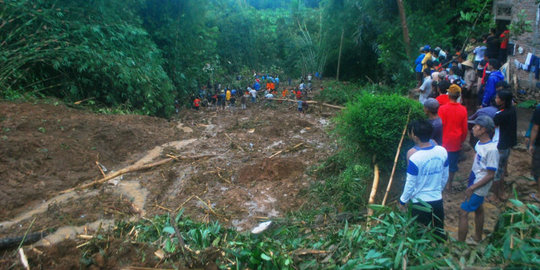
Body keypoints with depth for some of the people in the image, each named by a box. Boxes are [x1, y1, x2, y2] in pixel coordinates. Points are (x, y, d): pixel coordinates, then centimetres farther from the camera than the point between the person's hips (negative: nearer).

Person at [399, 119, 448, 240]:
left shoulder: (414, 158, -26)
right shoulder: (442, 151, -9)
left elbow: (410, 184, -17)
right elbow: (445, 177, 5)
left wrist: (402, 201, -1)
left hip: (419, 202, -5)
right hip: (437, 199, 5)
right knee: (439, 232, 24)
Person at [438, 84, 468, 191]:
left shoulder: (443, 108, -15)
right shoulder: (463, 109, -6)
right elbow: (465, 128, 1)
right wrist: (462, 140, 15)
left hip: (444, 142, -2)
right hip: (456, 143, 2)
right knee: (453, 163, 14)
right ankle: (449, 184, 25)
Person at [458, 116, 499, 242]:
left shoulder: (491, 149, -26)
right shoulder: (480, 143, -1)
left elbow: (491, 175, -22)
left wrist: (472, 188, -21)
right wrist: (470, 184, 12)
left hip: (478, 188, -9)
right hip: (475, 183, 9)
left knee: (463, 212, -5)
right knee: (478, 209, 23)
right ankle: (478, 238, 41)